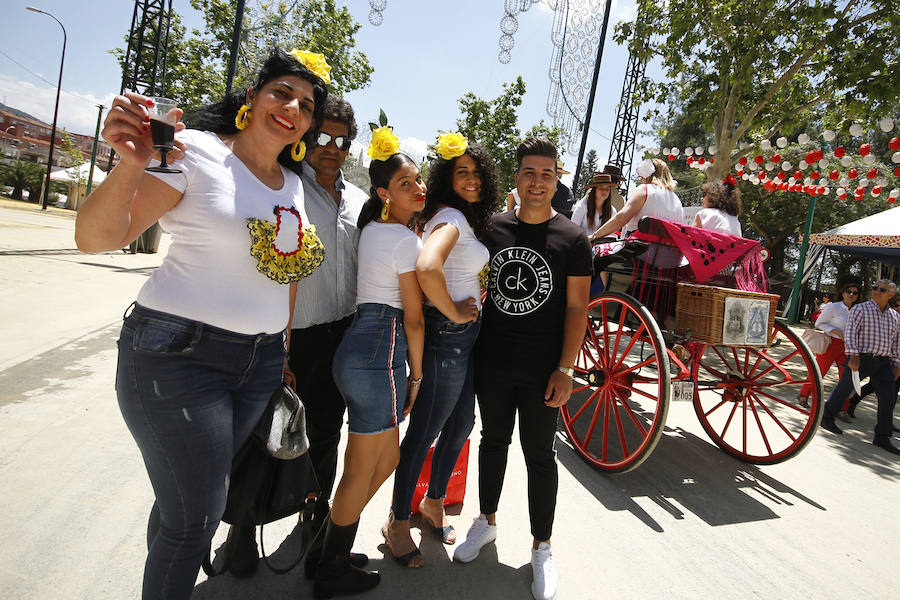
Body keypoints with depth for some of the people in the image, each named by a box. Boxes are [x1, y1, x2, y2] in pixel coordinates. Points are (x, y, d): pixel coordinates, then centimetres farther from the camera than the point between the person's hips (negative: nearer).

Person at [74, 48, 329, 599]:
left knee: (192, 499, 17)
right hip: (178, 356, -6)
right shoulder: (197, 152, -9)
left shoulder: (294, 183, 10)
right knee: (195, 514, 0)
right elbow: (96, 238, -12)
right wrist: (130, 165, -30)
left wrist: (285, 353, 16)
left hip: (262, 360, 6)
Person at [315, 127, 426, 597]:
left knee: (387, 457, 20)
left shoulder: (372, 228, 14)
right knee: (361, 471, 6)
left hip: (359, 343, 9)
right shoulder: (405, 238, -12)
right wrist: (417, 374, 0)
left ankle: (329, 542, 33)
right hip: (382, 352, -9)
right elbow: (413, 318, -9)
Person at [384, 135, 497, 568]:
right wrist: (454, 312, -22)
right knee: (425, 430, 2)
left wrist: (473, 301, 11)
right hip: (447, 334, -10)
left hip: (466, 334, 10)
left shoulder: (465, 218, 15)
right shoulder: (451, 216, -16)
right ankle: (398, 522, 21)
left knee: (462, 423, 19)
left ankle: (434, 502, 38)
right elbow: (426, 267, -36)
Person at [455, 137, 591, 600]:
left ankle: (541, 548, 27)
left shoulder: (572, 239, -5)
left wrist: (565, 369, -11)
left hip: (542, 371, -3)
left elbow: (577, 307, -6)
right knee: (493, 440, 18)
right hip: (492, 362, 3)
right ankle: (487, 522, 39)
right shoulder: (493, 228, 3)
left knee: (540, 455, 9)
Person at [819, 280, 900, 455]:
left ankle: (882, 437, 9)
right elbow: (850, 333, -11)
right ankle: (827, 418, 19)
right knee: (844, 388, 1)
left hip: (884, 363, 5)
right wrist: (853, 355, -20)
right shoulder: (860, 309, -2)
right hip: (862, 359, -5)